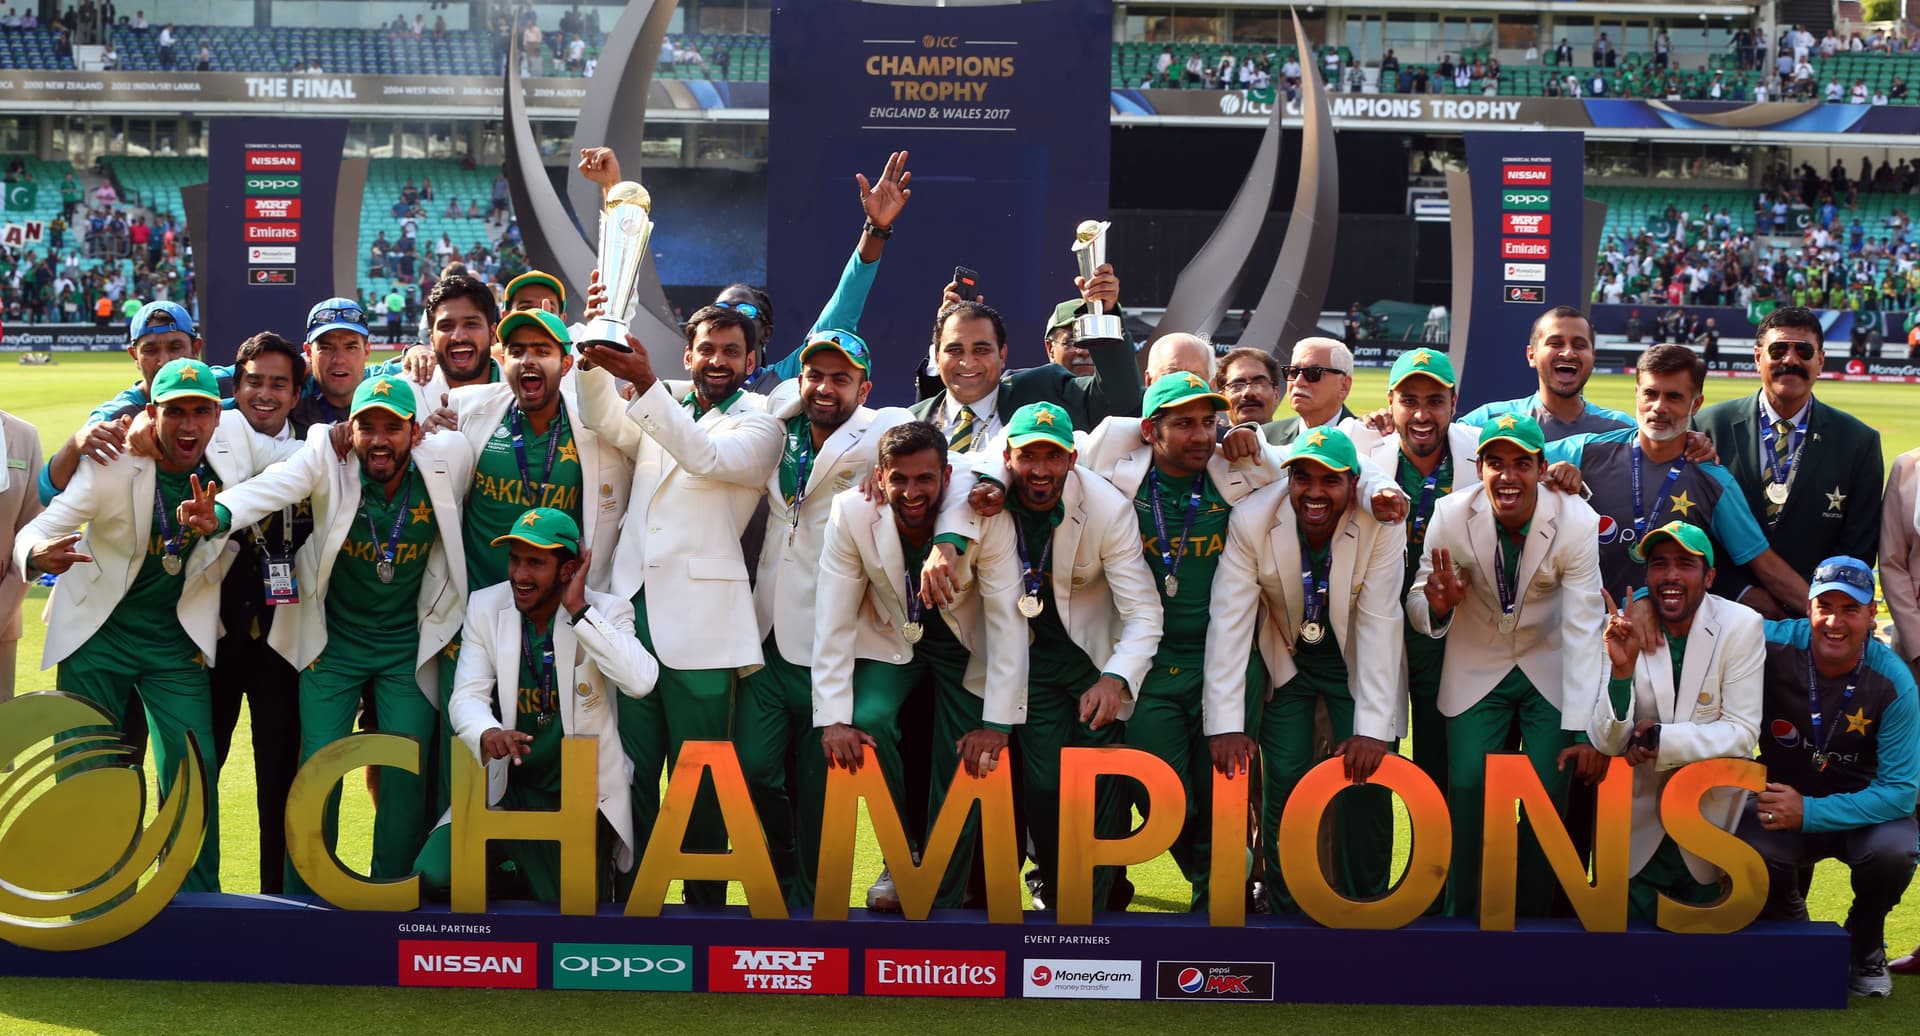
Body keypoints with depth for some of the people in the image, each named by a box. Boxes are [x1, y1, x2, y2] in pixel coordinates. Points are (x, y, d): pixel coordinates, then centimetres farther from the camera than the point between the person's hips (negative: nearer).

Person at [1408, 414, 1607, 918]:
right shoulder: (1450, 516, -17)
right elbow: (1417, 606, -8)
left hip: (1549, 669, -1)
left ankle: (1534, 914, 11)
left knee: (1548, 792, -10)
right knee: (1468, 789, -10)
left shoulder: (1577, 522, -21)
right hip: (1476, 669, 1)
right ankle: (1463, 914, 10)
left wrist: (1585, 729, -25)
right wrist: (1435, 605, -34)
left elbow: (1584, 630, -21)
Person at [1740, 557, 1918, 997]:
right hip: (1783, 796, 1)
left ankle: (1864, 950, 2)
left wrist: (1809, 812, -28)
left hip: (1864, 808, 0)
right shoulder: (1773, 645, -18)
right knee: (1754, 854, -32)